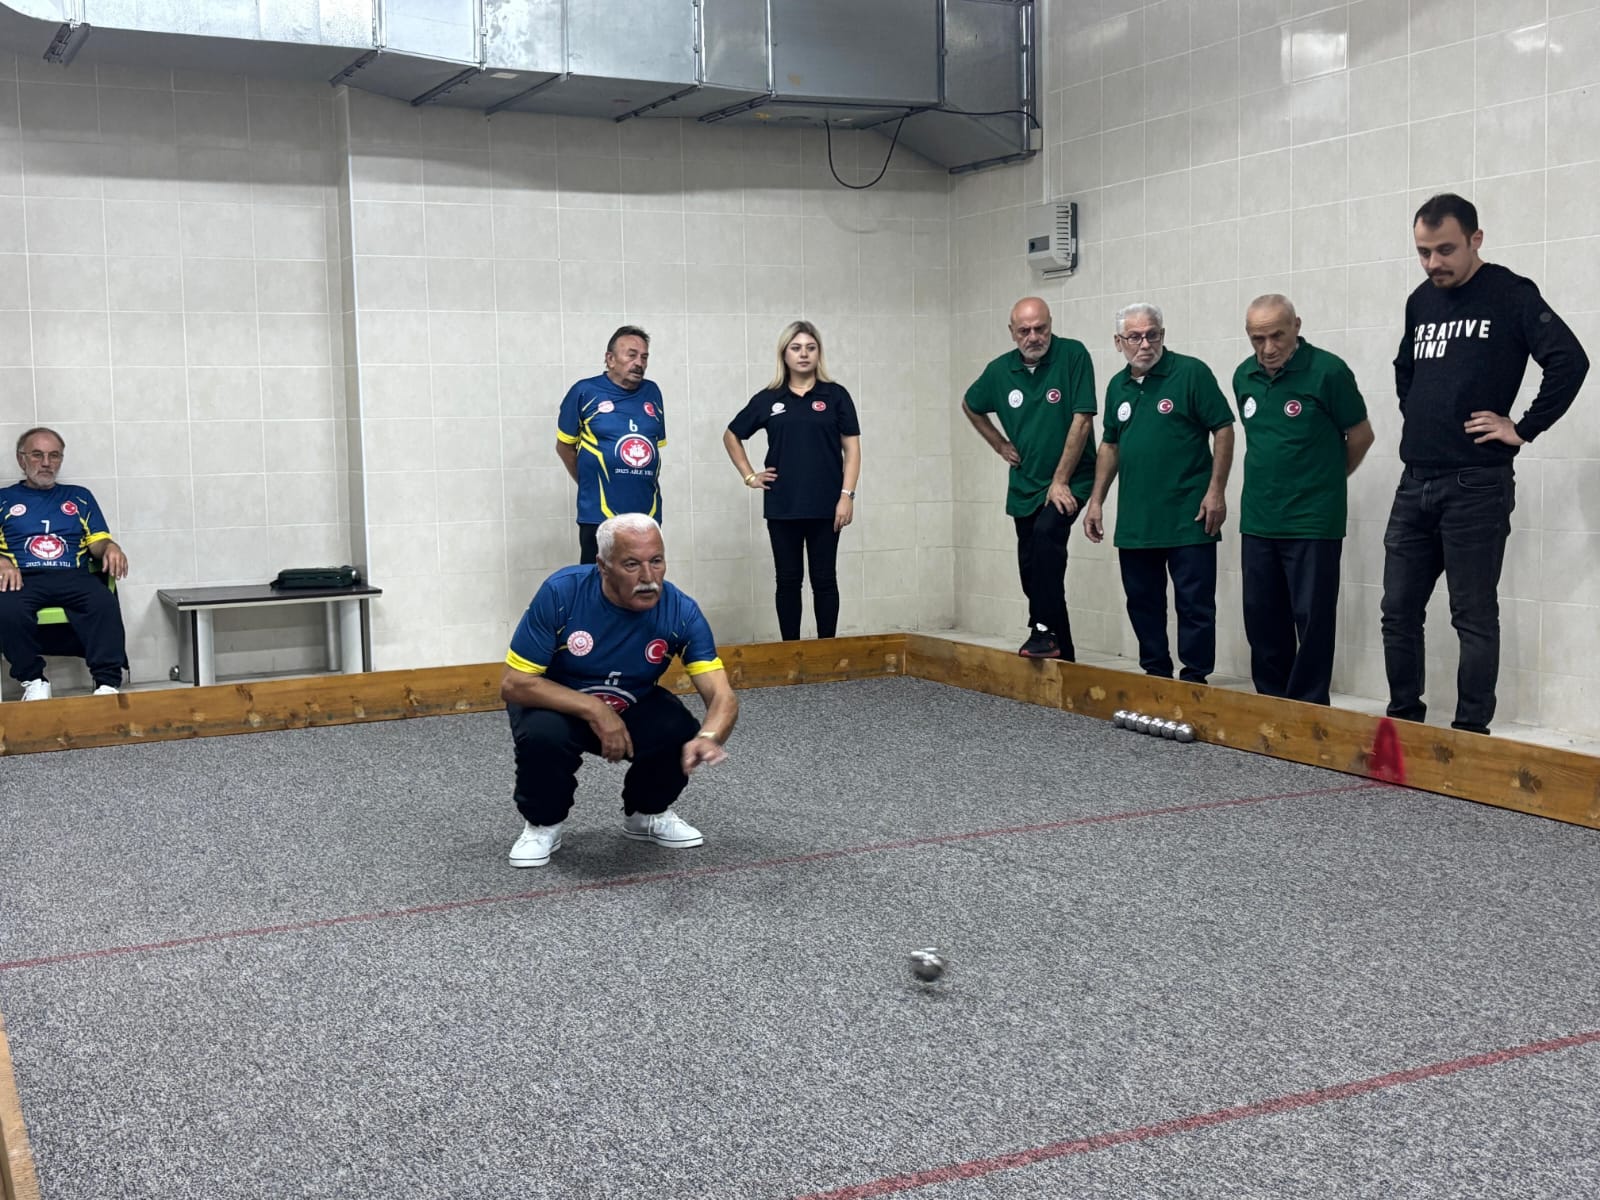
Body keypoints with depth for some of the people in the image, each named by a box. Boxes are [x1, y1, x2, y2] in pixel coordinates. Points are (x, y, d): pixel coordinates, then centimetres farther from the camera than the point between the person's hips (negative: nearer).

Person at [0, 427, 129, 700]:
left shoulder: (79, 496, 26)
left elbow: (98, 542, 16)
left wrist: (110, 548, -8)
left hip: (73, 576, 1)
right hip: (23, 578, -1)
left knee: (104, 603, -35)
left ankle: (108, 684, -37)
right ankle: (33, 681, -20)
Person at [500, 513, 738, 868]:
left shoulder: (681, 611, -22)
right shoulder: (561, 593, -27)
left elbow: (723, 696, -27)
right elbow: (513, 683, -24)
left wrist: (708, 738, -51)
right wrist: (594, 710, -35)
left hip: (633, 708, 2)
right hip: (558, 705, -2)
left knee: (683, 735, -26)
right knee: (543, 736, -34)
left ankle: (646, 814, 7)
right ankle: (542, 824, -2)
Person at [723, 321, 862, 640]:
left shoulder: (835, 395, 2)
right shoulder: (768, 399, 5)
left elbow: (851, 447, 0)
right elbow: (731, 436, 17)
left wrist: (847, 495, -8)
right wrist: (749, 475, 8)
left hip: (825, 506, -1)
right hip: (782, 506, 1)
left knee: (824, 579, 5)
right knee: (788, 580, 7)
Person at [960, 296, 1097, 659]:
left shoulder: (1073, 355, -13)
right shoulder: (1000, 370, 1)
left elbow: (1081, 420, -16)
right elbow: (970, 405, 21)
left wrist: (1060, 481, -16)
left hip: (1068, 481, -5)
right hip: (1024, 484, 6)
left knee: (1047, 533, -31)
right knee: (1032, 571, 6)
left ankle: (1044, 630, -27)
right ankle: (1061, 653, 18)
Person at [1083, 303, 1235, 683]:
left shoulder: (1191, 373, -6)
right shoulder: (1117, 386, 12)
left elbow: (1223, 429, -7)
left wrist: (1216, 490, -13)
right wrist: (1096, 501, 15)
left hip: (1188, 518, -6)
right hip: (1135, 520, 6)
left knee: (1195, 604, -2)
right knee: (1142, 602, 12)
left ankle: (1194, 680, 5)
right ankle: (1156, 676, 23)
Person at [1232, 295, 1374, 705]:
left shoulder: (1328, 371, -11)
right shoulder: (1244, 376, 7)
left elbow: (1360, 435, -1)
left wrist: (1324, 479, 10)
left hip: (1313, 522, -6)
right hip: (1257, 521, 6)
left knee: (1312, 618, -2)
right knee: (1262, 619, 10)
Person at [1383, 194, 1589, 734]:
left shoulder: (1510, 295, -6)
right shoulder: (1420, 301, 14)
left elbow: (1569, 361, -16)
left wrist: (1522, 428, -13)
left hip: (1476, 486, -6)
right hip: (1414, 484, 7)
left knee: (1474, 618, 0)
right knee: (1399, 612, 8)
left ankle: (1471, 734, 7)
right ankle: (1403, 721, 20)